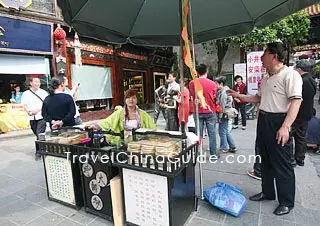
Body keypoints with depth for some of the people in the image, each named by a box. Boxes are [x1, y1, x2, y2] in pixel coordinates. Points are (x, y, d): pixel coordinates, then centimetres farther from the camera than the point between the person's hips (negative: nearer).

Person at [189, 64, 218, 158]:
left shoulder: (192, 83, -6)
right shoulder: (212, 84, -8)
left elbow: (192, 96, 5)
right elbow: (214, 98, 3)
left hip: (198, 112, 1)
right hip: (210, 112, -1)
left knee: (199, 134, 9)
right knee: (212, 134, 8)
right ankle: (213, 154, 17)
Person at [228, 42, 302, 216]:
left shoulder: (290, 75, -12)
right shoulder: (266, 78, 15)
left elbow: (296, 101, -20)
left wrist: (285, 127, -27)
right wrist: (239, 96, 18)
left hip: (278, 122, -9)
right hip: (263, 121, 9)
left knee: (282, 164, 2)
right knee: (265, 160, 17)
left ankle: (287, 202, 20)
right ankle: (267, 193, 34)